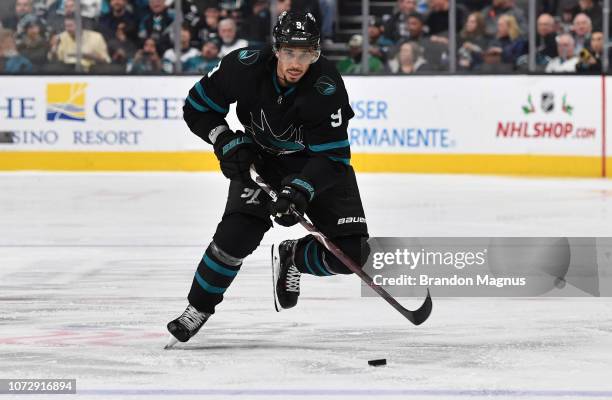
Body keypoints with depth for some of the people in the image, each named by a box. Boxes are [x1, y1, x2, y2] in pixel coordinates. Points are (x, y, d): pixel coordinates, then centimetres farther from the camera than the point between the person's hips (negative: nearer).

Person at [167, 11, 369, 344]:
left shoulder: (327, 88, -30)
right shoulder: (245, 67, -25)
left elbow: (331, 157, -27)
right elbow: (197, 107, -9)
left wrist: (300, 190, -41)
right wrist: (227, 142, -20)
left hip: (315, 161, 0)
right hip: (260, 157, 0)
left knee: (352, 252, -12)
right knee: (239, 232, -23)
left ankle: (291, 258, 19)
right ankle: (198, 308, -2)